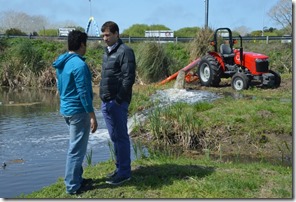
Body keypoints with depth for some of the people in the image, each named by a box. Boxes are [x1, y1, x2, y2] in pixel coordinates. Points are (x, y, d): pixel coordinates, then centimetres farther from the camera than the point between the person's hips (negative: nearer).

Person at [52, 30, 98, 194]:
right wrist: (92, 116, -17)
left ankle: (76, 179, 30)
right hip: (78, 111, -10)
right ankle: (72, 185, 9)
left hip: (66, 109, 10)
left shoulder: (62, 63, 9)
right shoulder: (79, 65, -20)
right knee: (77, 149, 0)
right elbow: (83, 93, -21)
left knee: (76, 146, 20)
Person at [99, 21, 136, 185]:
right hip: (106, 102, 9)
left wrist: (118, 99, -18)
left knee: (121, 136, -2)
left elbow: (129, 78, -16)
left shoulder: (125, 51, -10)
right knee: (114, 137, 14)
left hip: (117, 103, -8)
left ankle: (124, 172, 7)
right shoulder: (107, 52, 17)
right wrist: (103, 97, 12)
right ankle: (119, 168, 25)